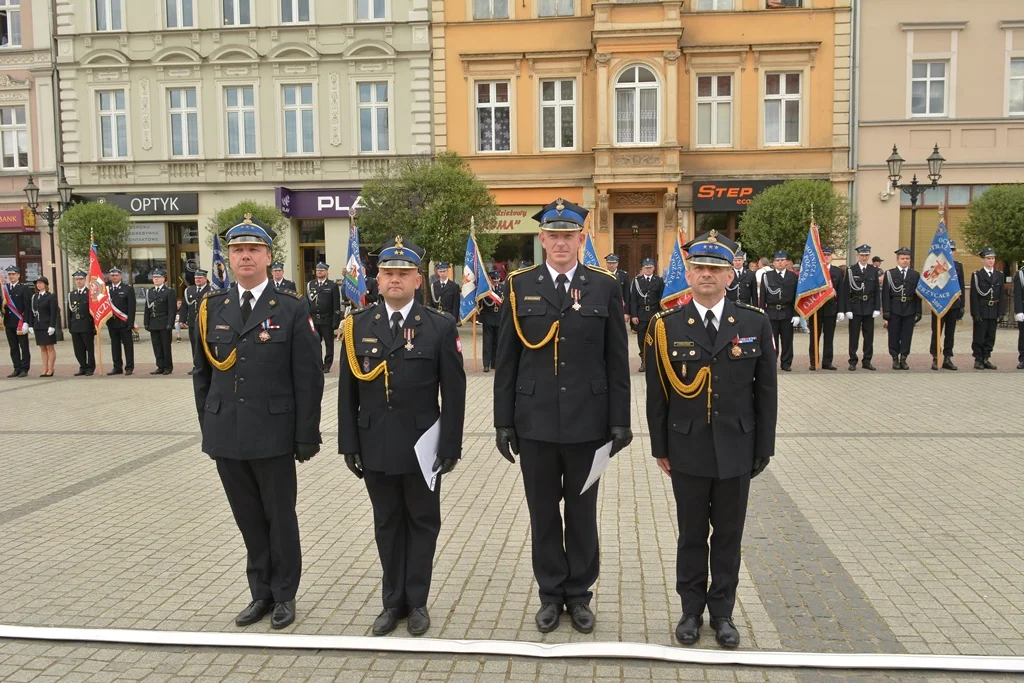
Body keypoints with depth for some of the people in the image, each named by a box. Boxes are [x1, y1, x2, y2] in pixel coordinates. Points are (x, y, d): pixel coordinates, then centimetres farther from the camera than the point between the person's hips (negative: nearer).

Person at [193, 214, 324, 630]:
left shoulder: (292, 310, -5)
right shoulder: (211, 308, 7)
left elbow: (308, 378, -6)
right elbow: (202, 374, 12)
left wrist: (307, 436, -8)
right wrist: (208, 428, 9)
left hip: (273, 435, -3)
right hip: (226, 436, 4)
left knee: (280, 518, 9)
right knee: (249, 519, 14)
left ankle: (284, 595, 26)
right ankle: (260, 594, 29)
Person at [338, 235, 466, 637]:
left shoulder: (440, 326, -5)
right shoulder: (358, 325, 2)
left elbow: (453, 393, -5)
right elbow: (347, 392, 4)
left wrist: (451, 446, -7)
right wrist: (349, 445, 1)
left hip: (422, 446, -2)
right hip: (375, 447, 2)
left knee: (422, 523, 11)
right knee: (387, 525, 14)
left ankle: (417, 602, 25)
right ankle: (393, 601, 28)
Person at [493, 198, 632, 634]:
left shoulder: (605, 288, 0)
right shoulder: (520, 287, 1)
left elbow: (617, 361, 1)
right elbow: (506, 360, 2)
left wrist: (620, 420, -2)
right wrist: (503, 421, 0)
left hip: (587, 422, 0)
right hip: (535, 422, 1)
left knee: (582, 512, 12)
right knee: (543, 513, 12)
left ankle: (579, 593, 29)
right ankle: (551, 593, 29)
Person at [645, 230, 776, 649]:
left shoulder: (755, 323, -1)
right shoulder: (666, 326, -3)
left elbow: (766, 392, 1)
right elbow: (657, 394, 0)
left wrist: (763, 449, 1)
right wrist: (660, 448, 0)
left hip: (736, 452, 1)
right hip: (687, 452, 0)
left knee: (728, 537, 12)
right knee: (691, 536, 12)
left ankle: (722, 612, 28)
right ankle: (691, 610, 27)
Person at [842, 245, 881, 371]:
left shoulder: (874, 270, 6)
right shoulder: (850, 270, -2)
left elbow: (877, 291, 6)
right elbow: (846, 291, -5)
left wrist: (877, 308, -1)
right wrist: (847, 309, -10)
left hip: (869, 308, 3)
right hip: (855, 307, -2)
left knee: (869, 336, 6)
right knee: (854, 336, 2)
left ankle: (867, 361, 14)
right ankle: (853, 362, 9)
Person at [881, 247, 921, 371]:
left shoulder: (915, 275, 9)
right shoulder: (890, 273, 3)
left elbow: (918, 295, 7)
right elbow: (885, 294, -1)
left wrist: (918, 311, 1)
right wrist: (886, 310, -9)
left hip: (910, 310, 2)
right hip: (895, 309, -2)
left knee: (907, 335, 3)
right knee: (894, 335, 2)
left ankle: (903, 359, 11)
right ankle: (895, 359, 11)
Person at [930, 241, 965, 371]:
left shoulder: (958, 266, 9)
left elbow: (961, 287, 10)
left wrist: (961, 306, 6)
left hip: (954, 305, 3)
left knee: (950, 333, 7)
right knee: (936, 332, 0)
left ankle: (948, 358, 13)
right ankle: (935, 359, 6)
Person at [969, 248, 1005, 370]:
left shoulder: (999, 275, 9)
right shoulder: (977, 275, -3)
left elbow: (1002, 294, 8)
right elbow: (973, 295, -6)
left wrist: (1001, 311, 0)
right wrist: (975, 313, -12)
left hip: (994, 312, 4)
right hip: (981, 311, -4)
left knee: (990, 337, 7)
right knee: (979, 337, 0)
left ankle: (986, 359, 15)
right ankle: (978, 360, 7)